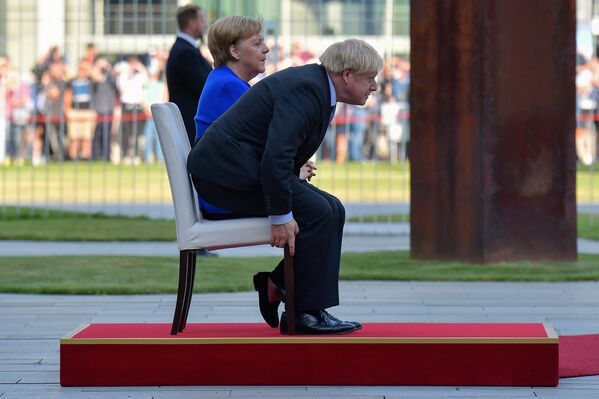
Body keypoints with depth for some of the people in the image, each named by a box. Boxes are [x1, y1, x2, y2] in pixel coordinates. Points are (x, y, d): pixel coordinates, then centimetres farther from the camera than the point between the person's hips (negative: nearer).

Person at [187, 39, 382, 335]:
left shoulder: (314, 86, 13)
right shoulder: (304, 88, -20)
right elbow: (276, 155, -29)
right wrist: (281, 216, -27)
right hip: (226, 169, -11)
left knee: (332, 210, 4)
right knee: (317, 212, -19)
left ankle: (277, 286, 5)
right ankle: (305, 313, -12)